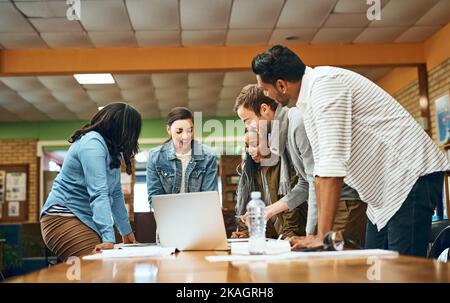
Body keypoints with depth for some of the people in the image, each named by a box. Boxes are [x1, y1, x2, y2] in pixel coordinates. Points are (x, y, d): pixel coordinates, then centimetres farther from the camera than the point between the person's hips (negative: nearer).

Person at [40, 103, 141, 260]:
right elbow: (98, 193, -25)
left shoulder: (112, 149, 14)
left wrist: (126, 231, 22)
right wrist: (109, 239, -31)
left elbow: (115, 193, 19)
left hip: (87, 221, 9)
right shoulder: (93, 143, -15)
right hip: (64, 218, -9)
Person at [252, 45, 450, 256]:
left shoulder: (324, 83, -18)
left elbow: (333, 162, -26)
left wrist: (322, 237, -25)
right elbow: (322, 167, 15)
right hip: (387, 187, 10)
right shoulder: (309, 98, 12)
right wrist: (318, 233, 13)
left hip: (411, 176, -10)